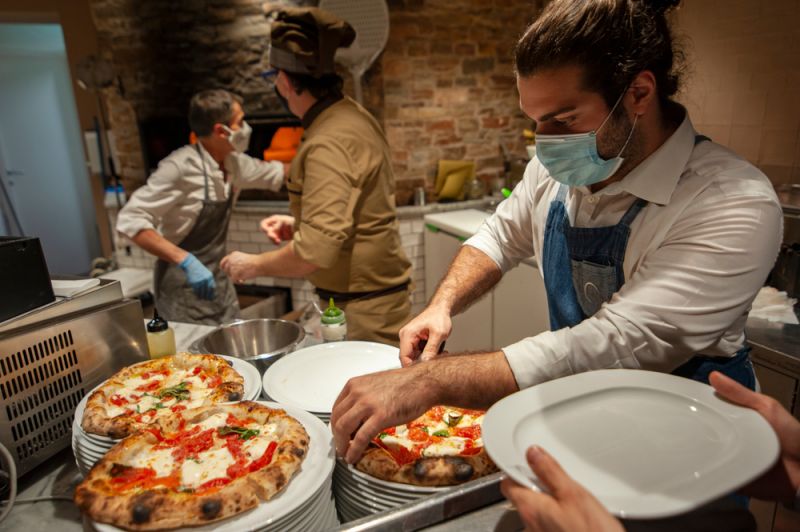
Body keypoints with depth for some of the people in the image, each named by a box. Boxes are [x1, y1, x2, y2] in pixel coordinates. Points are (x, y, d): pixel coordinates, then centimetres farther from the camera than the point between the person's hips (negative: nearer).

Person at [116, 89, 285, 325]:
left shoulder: (234, 163, 0)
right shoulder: (181, 167, -23)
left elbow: (274, 174, 18)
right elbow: (130, 221, -25)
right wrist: (185, 261, -34)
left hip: (218, 281, 7)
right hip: (184, 290, -7)